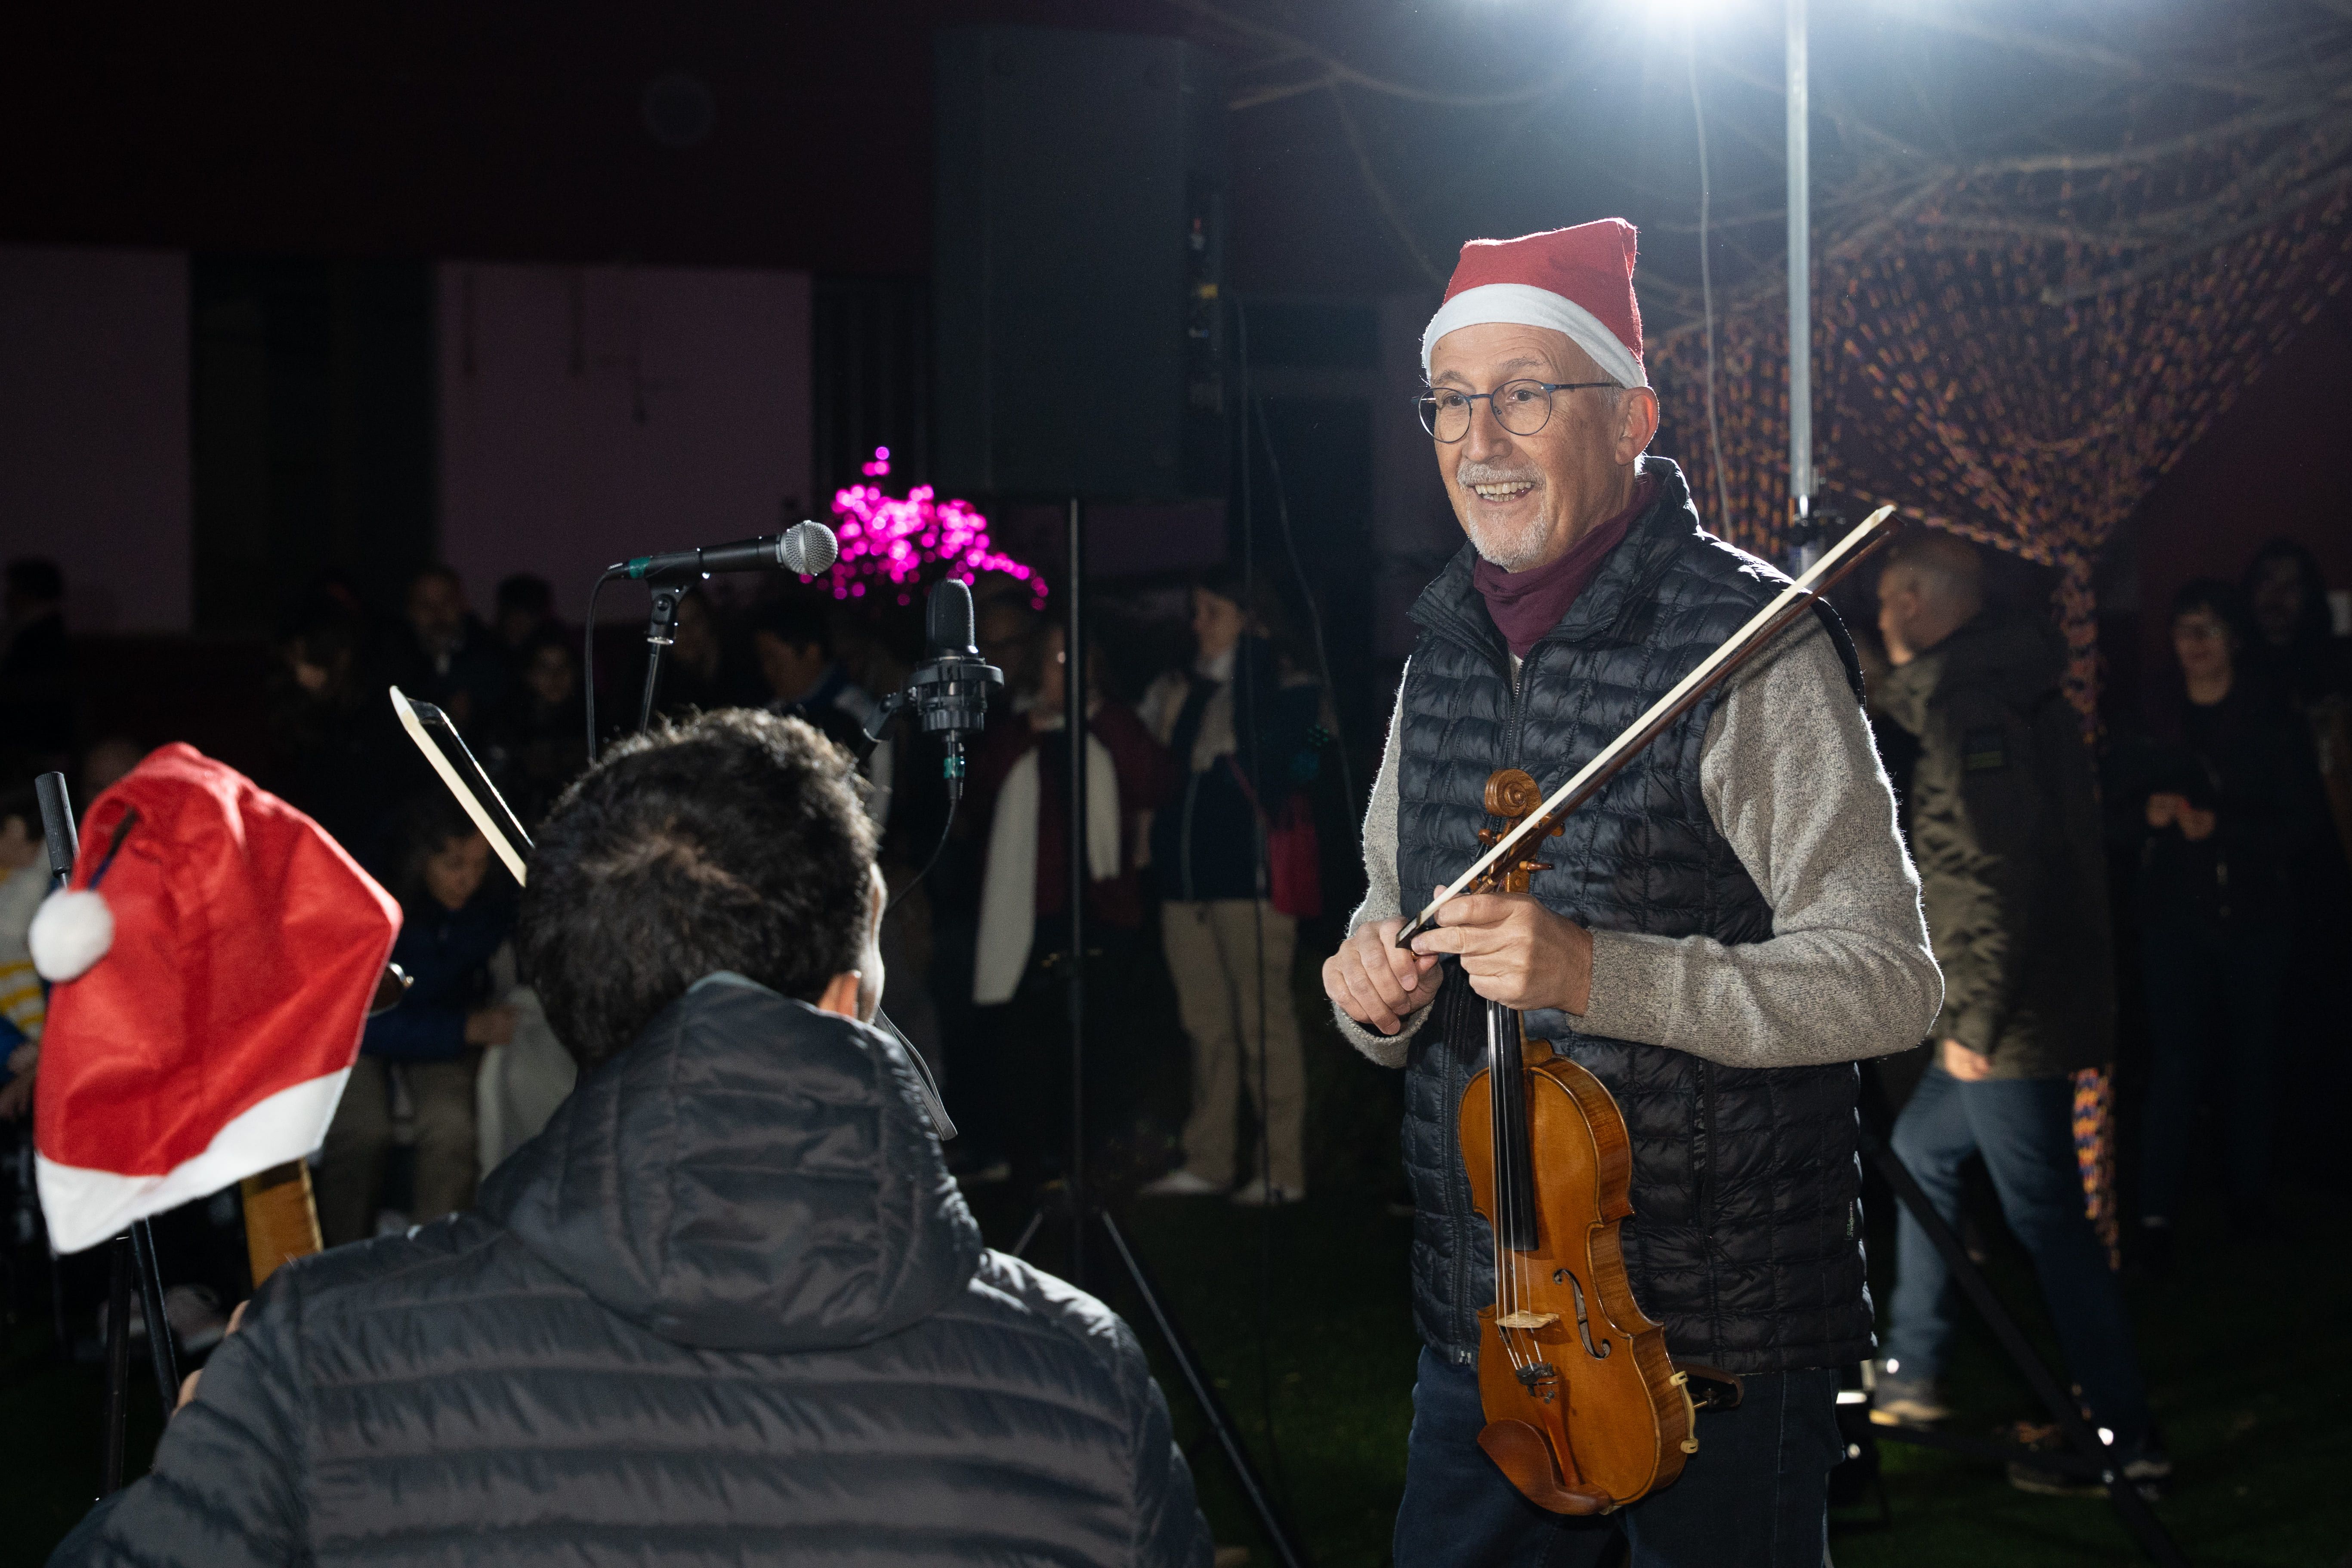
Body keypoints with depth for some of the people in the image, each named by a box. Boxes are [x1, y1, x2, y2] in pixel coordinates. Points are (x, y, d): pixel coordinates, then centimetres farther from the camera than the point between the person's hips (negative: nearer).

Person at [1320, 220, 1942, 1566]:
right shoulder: (1447, 649, 9)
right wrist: (1374, 989, -3)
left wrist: (1596, 973, -28)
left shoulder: (1747, 645, -14)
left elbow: (1889, 980, -18)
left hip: (1720, 1332, -6)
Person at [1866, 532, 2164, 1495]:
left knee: (2045, 1218, -5)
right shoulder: (2012, 687, 15)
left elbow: (2000, 868, -24)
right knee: (1922, 1150, 22)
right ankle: (1911, 1373, 29)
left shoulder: (1972, 703, -17)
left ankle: (2123, 1438, 1)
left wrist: (1975, 1018, -21)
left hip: (2011, 1017, -11)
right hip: (2030, 1006, 11)